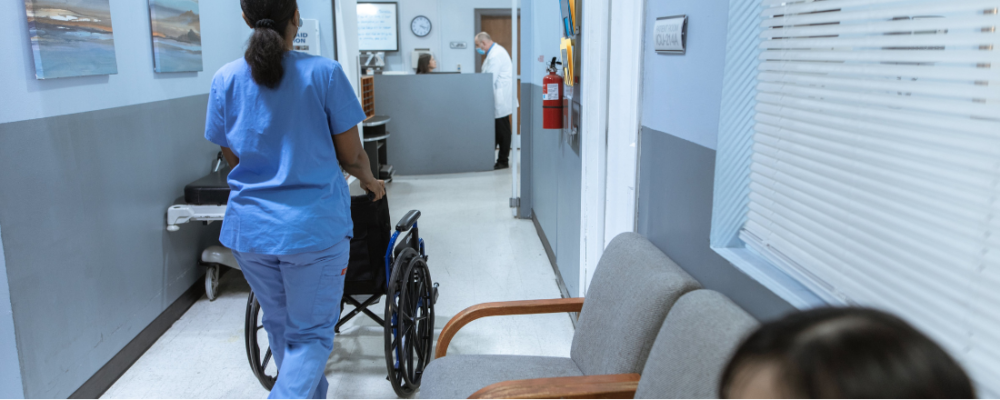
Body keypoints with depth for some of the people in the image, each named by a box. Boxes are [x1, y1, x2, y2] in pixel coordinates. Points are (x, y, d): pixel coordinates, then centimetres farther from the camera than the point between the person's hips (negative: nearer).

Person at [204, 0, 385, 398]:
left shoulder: (225, 80, 0)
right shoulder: (324, 73, -10)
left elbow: (234, 159, 10)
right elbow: (351, 156, -4)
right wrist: (371, 181, 17)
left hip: (249, 227, 4)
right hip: (315, 226, -4)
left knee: (279, 326, 22)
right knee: (310, 333, 9)